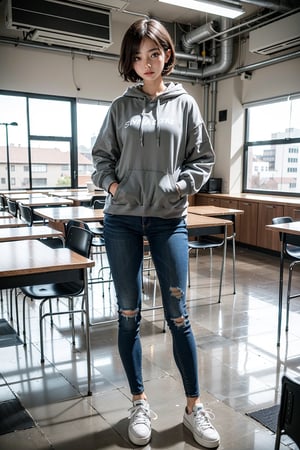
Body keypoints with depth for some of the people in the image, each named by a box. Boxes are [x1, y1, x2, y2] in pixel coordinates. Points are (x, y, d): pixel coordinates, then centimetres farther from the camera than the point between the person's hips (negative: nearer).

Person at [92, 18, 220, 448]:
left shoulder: (185, 104, 8)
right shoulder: (120, 107, 8)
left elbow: (203, 159, 8)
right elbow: (101, 155, 13)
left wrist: (180, 186, -7)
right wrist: (110, 183, -5)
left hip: (169, 221, -1)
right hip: (121, 220, 1)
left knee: (178, 315, 1)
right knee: (128, 315, 6)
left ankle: (194, 407, 19)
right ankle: (139, 404, 23)